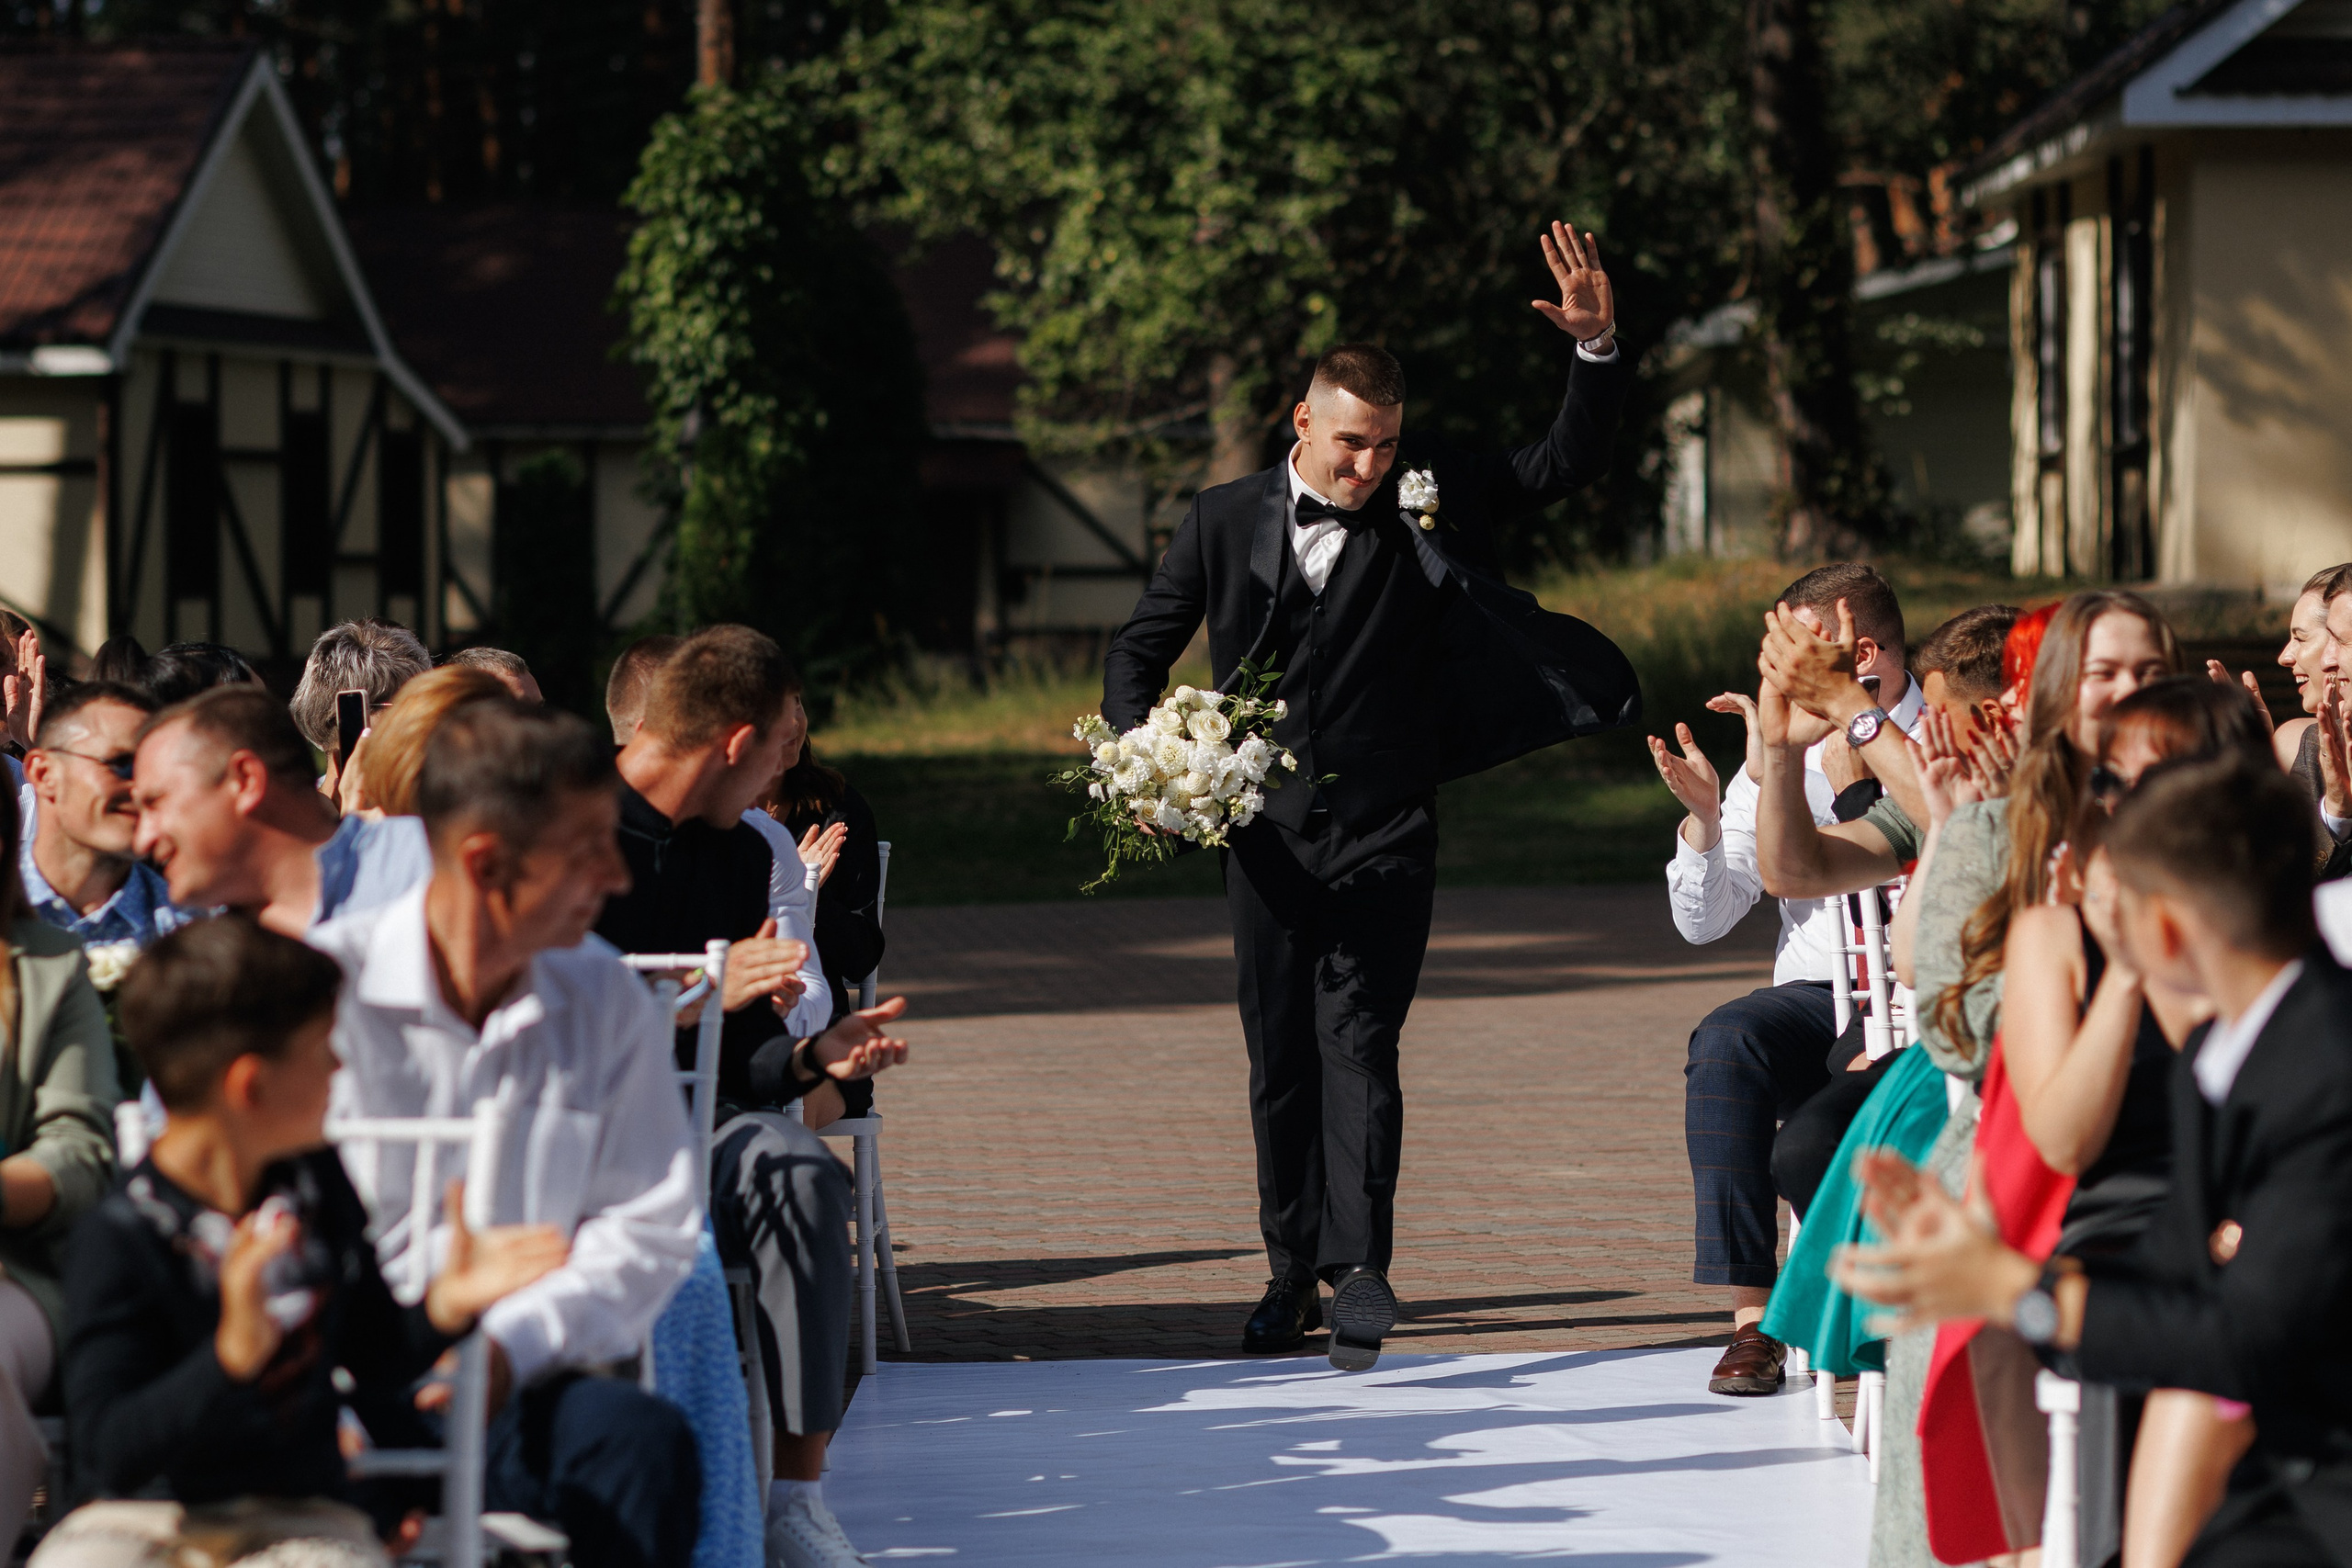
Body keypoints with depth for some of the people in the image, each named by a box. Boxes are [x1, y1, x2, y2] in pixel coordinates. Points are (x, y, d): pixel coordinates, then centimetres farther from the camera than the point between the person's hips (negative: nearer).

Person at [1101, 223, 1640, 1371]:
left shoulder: (1429, 506, 2)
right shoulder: (1225, 521, 5)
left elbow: (1568, 465, 1)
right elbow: (1142, 646, 13)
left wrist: (1597, 349, -15)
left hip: (1381, 833, -2)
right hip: (1267, 833, 2)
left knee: (1357, 1041, -14)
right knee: (1279, 1058, 8)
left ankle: (1358, 1268, -19)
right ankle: (1293, 1273, 18)